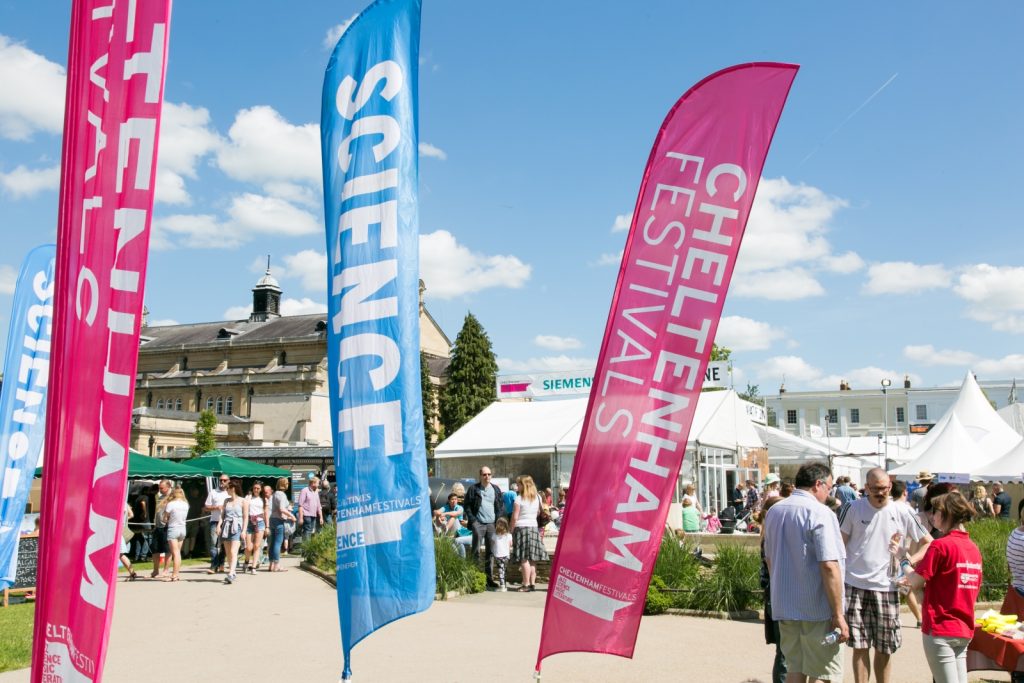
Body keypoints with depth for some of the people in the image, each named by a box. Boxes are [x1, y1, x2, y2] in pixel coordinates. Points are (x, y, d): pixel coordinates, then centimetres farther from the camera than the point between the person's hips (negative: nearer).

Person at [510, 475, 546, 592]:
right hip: (534, 527, 5)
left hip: (521, 528, -5)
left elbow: (515, 517, -10)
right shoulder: (538, 498, 6)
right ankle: (533, 583, 9)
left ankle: (526, 584, -5)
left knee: (524, 559, -4)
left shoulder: (519, 499, -10)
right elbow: (538, 513, 13)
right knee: (532, 559, 7)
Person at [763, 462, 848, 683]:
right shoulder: (820, 513, -15)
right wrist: (838, 614, -16)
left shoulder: (773, 511, 10)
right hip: (818, 608, -7)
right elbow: (829, 566, -20)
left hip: (784, 606, 7)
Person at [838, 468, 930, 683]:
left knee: (884, 648, 9)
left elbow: (928, 542, 10)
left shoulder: (901, 514, 1)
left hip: (886, 587, 1)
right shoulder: (852, 509, -2)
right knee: (860, 646, 2)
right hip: (855, 586, -1)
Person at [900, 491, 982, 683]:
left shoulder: (940, 545, -15)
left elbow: (916, 582, -11)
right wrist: (921, 580, 17)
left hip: (940, 629, -7)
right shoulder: (973, 547, 8)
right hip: (965, 631, 7)